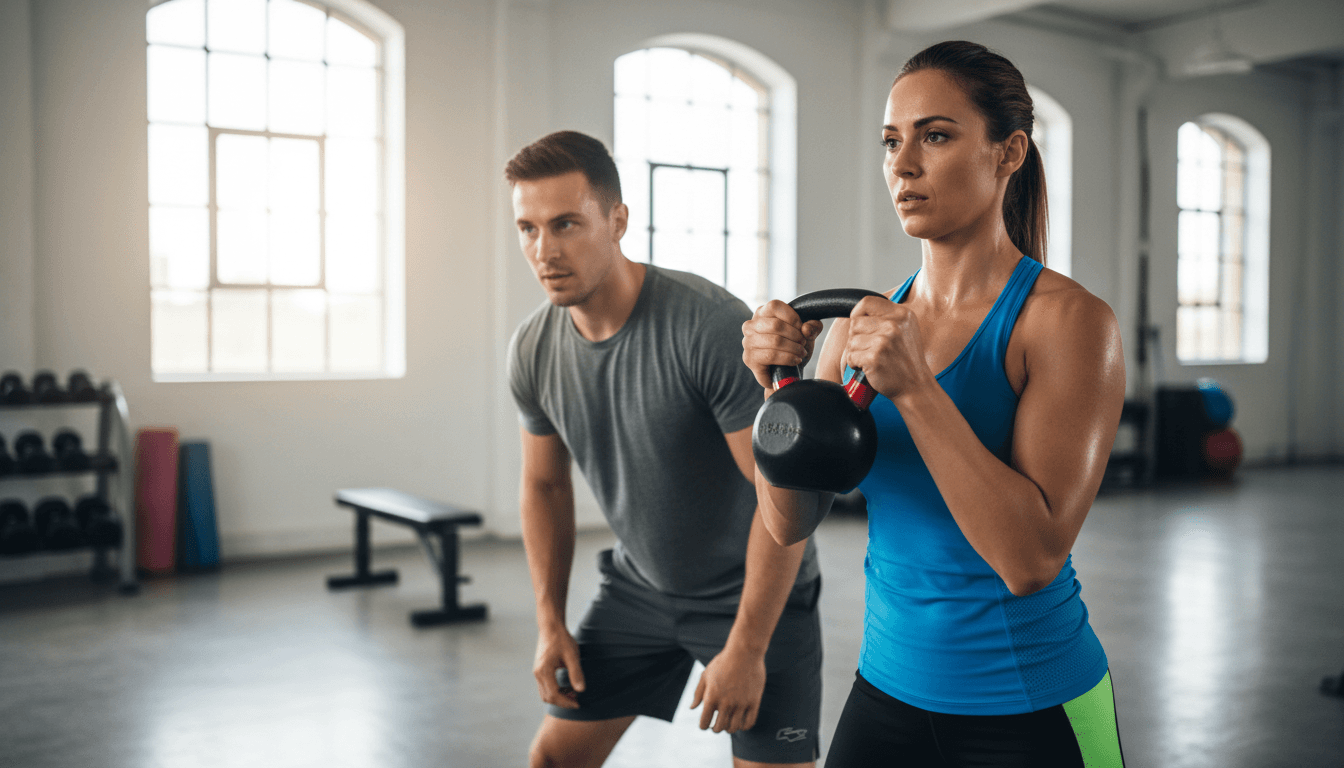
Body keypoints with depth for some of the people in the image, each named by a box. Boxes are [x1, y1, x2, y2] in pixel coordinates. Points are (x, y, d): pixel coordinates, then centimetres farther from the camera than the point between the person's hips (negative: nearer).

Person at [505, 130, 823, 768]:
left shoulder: (711, 327, -27)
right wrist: (550, 622, 4)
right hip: (639, 585, 5)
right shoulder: (532, 351, -8)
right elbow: (545, 485, 8)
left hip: (754, 591, -5)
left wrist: (746, 648, -21)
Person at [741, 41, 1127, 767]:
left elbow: (1031, 558, -22)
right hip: (888, 685, 5)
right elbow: (790, 522, -1)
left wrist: (915, 387, -27)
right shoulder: (868, 319, 0)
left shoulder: (1067, 319, -14)